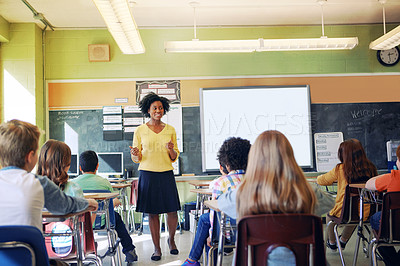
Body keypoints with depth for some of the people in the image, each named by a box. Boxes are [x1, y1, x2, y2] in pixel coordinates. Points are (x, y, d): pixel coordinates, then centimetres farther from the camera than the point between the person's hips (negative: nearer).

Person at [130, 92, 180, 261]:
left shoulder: (170, 130, 8)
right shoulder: (140, 131, 3)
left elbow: (174, 158, 10)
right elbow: (136, 159, 5)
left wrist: (171, 150, -11)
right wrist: (135, 154, -17)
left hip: (167, 174, 2)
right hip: (148, 174, -1)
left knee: (172, 210, 1)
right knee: (152, 213, 2)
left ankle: (171, 239, 29)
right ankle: (157, 248, 17)